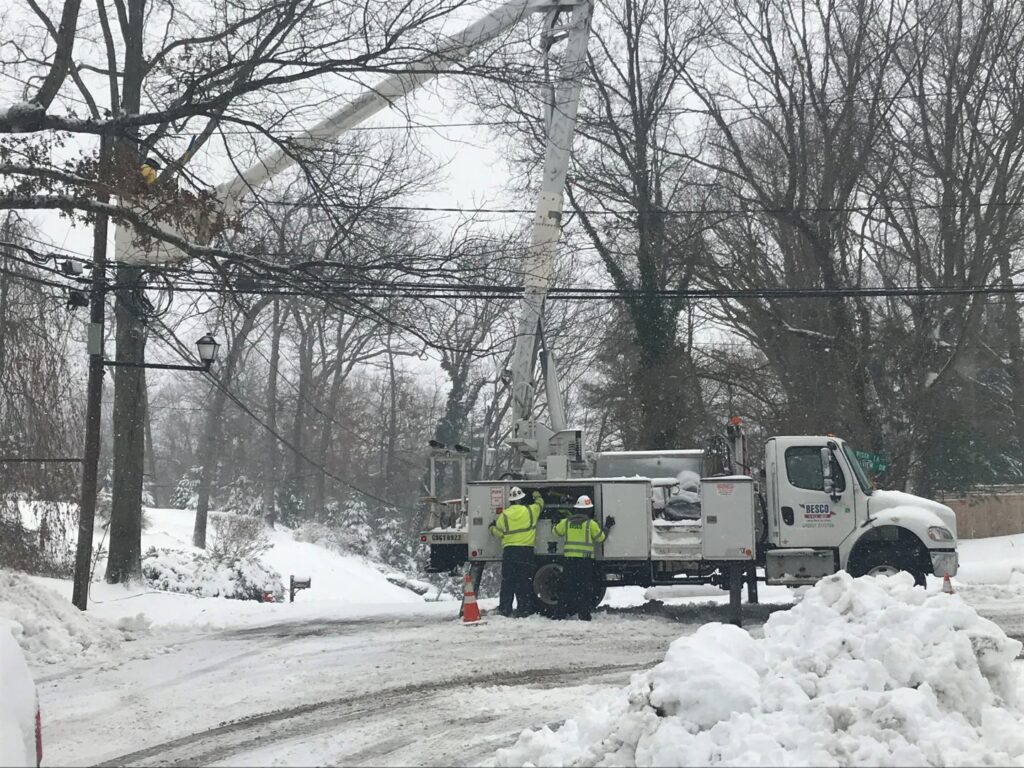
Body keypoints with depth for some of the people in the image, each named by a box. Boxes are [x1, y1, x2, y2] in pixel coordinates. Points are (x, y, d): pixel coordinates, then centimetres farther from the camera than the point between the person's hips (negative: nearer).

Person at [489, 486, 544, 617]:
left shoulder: (504, 515, -2)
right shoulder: (531, 511, -1)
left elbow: (498, 532, 4)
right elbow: (540, 503, 19)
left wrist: (492, 527, 27)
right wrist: (537, 495, 41)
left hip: (509, 551, 1)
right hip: (526, 551, 0)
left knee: (507, 582, 6)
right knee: (524, 582, 3)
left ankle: (504, 610, 4)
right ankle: (523, 610, 0)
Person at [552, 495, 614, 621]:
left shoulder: (566, 521, 6)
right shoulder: (591, 523, -5)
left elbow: (556, 531, 21)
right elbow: (600, 538, 2)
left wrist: (555, 523, 42)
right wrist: (607, 527, 16)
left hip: (568, 558, 4)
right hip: (585, 559, -3)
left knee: (567, 587, 10)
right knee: (585, 588, 2)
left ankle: (561, 614, 9)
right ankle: (584, 615, -1)